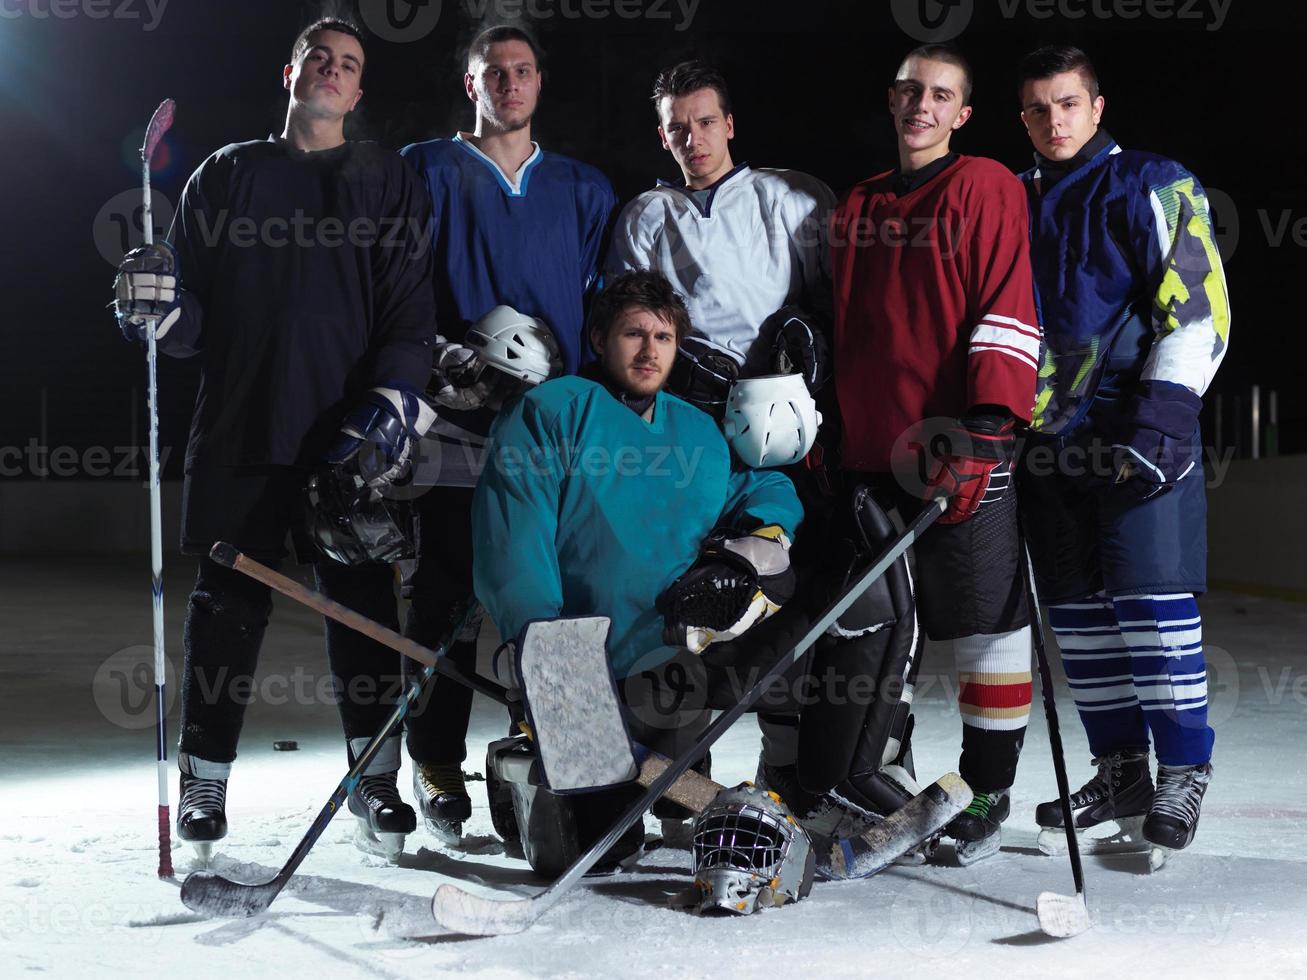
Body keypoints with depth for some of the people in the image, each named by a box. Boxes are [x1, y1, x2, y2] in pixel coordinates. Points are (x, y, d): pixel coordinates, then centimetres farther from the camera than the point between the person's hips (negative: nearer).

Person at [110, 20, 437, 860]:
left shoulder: (390, 184, 10)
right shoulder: (229, 176, 13)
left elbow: (412, 313, 2)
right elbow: (196, 316, 12)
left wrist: (394, 405, -12)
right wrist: (160, 305, -11)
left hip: (350, 436, -1)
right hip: (240, 427, 1)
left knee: (361, 599, 1)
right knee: (230, 601, 3)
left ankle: (375, 774, 12)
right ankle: (205, 777, 12)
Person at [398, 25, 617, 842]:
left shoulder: (584, 189, 16)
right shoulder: (428, 171, 8)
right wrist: (445, 358, -12)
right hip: (459, 423, -2)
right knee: (450, 596, -2)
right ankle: (438, 763, 7)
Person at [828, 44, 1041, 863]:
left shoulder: (985, 188, -2)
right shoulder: (858, 208, 18)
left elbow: (1007, 311, -11)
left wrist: (989, 420, -20)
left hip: (958, 448, -6)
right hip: (870, 450, 6)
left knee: (985, 618, -2)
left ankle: (987, 789, 9)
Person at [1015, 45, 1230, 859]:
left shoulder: (1153, 187, -2)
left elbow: (1200, 304, -9)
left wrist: (1164, 413, -17)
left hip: (1140, 434, -6)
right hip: (1050, 439, 6)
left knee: (1152, 598, -10)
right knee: (1077, 610, 6)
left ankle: (1184, 770, -1)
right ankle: (1120, 772, 15)